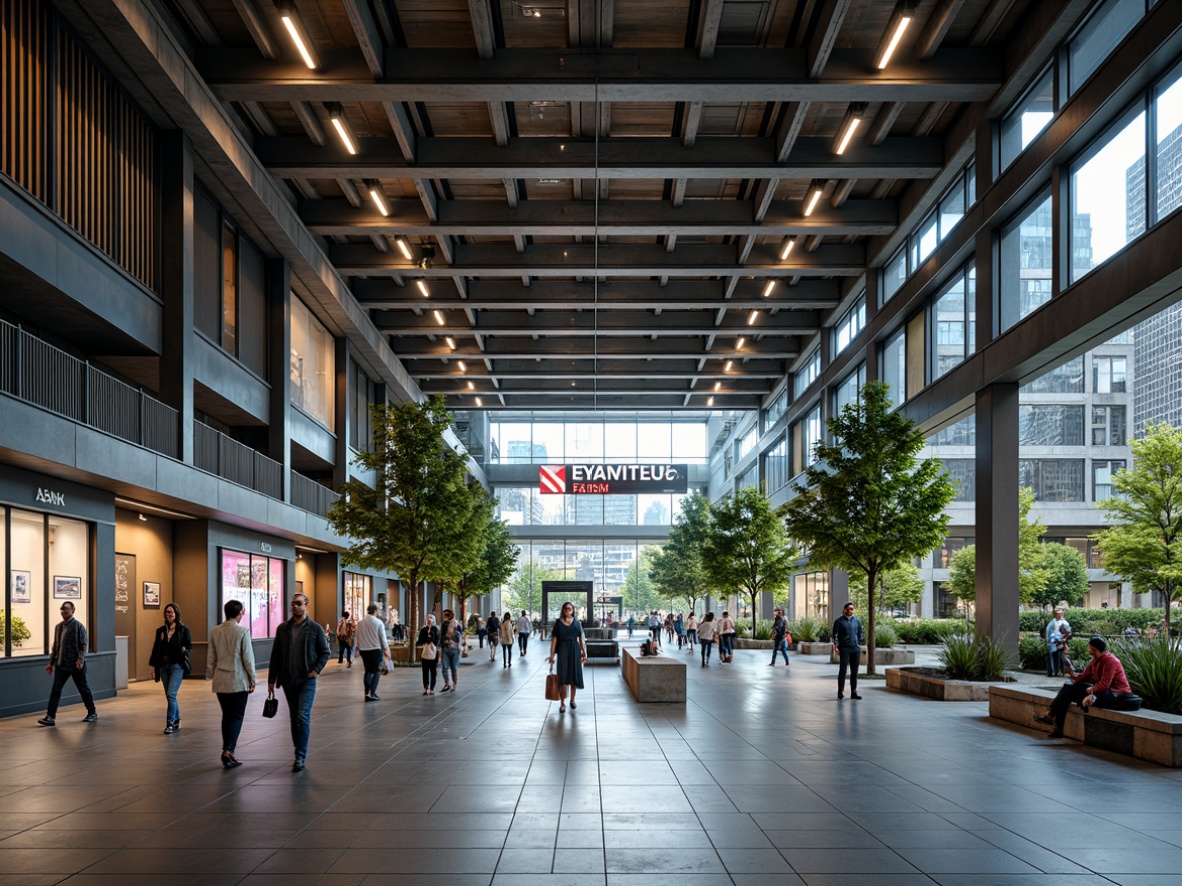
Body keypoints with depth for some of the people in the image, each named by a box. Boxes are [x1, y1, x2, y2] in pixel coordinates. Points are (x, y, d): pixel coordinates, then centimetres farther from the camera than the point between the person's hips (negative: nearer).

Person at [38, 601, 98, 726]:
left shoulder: (78, 626, -8)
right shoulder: (58, 626, 9)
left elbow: (83, 645, -12)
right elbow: (55, 645, 14)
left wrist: (80, 660, -22)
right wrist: (51, 662, 11)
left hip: (76, 665, -5)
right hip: (62, 664, 5)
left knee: (84, 689, 7)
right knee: (55, 690, -4)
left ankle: (92, 713, 21)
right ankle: (50, 717, -4)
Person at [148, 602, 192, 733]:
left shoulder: (183, 629, -3)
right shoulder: (161, 630, 10)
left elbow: (189, 646, -3)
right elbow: (156, 649, 12)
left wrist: (185, 650, -27)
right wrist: (153, 667, 9)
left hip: (177, 665, -5)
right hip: (164, 666, 5)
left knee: (171, 694, -13)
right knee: (169, 696, 10)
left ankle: (170, 723, -9)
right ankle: (177, 720, 24)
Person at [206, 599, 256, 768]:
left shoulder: (214, 632, 2)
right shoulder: (243, 632, -11)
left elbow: (210, 657, 7)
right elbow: (248, 658, -9)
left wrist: (211, 676, 17)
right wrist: (252, 679, 0)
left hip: (220, 682, 4)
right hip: (238, 681, -4)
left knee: (226, 716, 15)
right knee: (237, 717, 0)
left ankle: (228, 748, 16)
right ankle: (228, 751, -12)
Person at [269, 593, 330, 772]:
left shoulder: (315, 628, -2)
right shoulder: (282, 628, 6)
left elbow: (325, 653, 3)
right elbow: (275, 655, 8)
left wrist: (316, 670, -11)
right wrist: (271, 680, 6)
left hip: (307, 680, -3)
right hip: (288, 681, 4)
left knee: (303, 717, -12)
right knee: (294, 718, 11)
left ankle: (300, 757, -11)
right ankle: (299, 753, 21)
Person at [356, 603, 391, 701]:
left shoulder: (360, 623, -1)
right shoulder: (378, 622, -10)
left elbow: (356, 637, 3)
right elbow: (383, 638, -7)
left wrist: (359, 647, 16)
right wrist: (386, 650, 5)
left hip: (364, 650, 4)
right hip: (376, 649, -4)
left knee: (368, 671, 18)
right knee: (376, 672, 5)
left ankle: (367, 692, 15)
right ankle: (371, 693, -6)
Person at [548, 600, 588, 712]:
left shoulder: (576, 622, 7)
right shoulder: (558, 623, 0)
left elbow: (581, 639, 8)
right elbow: (554, 639, -1)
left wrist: (584, 652, 4)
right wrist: (552, 655, -5)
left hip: (574, 651, 2)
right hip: (562, 650, -2)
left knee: (574, 675, 8)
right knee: (563, 677, -6)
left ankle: (572, 700, 23)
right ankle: (563, 703, -3)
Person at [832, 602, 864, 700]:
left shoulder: (856, 620, 11)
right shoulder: (839, 621, -2)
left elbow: (860, 633, 19)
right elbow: (835, 634, -4)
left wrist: (859, 644, 13)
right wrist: (836, 646, -12)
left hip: (855, 649, 4)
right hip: (844, 649, -4)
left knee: (854, 672, 7)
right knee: (842, 671, -5)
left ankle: (854, 692, 13)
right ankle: (840, 692, -1)